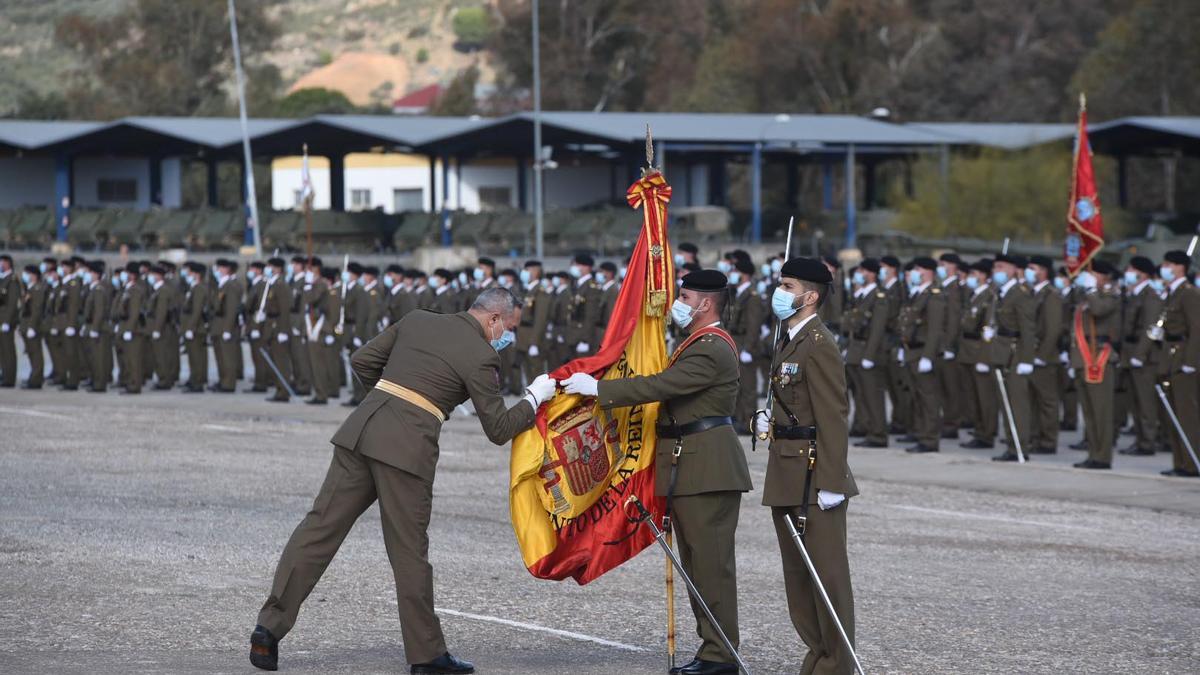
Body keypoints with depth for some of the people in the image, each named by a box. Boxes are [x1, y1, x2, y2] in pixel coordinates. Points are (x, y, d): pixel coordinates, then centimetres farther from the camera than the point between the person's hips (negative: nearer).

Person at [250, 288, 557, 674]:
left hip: (361, 427, 6)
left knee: (321, 527, 3)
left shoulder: (416, 321, 17)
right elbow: (498, 429, 2)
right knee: (409, 551, 3)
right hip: (408, 447, -6)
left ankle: (270, 625, -2)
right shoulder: (480, 356, -1)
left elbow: (362, 361, 19)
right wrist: (534, 399, 16)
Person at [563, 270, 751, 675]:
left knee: (711, 561, -8)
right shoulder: (700, 344, 20)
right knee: (697, 562, 13)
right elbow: (670, 390, 20)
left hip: (708, 470, -11)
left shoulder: (711, 349, -16)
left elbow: (661, 386, -23)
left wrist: (597, 388, -19)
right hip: (688, 467, 11)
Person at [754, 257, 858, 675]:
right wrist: (769, 420, 10)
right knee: (798, 574, 14)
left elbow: (833, 418, -19)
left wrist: (831, 482, -22)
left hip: (814, 475, -10)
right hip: (787, 478, 10)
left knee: (827, 573, -4)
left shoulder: (819, 345, -14)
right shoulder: (789, 342, 16)